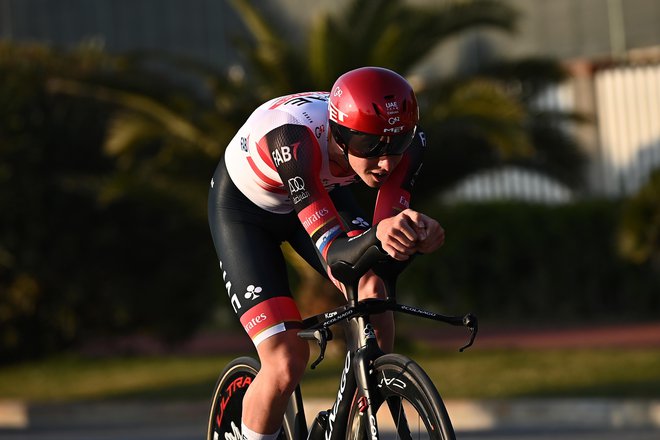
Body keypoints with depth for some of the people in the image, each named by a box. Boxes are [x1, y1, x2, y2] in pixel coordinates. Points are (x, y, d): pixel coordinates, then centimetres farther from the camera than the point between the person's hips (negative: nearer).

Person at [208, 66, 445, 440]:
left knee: (371, 288, -24)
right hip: (244, 205, -4)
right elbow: (334, 254, -46)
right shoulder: (293, 139, -43)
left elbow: (393, 225, -33)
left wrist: (418, 233, -56)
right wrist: (377, 235, -68)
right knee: (287, 363, -17)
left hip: (323, 192, 4)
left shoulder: (407, 140, -29)